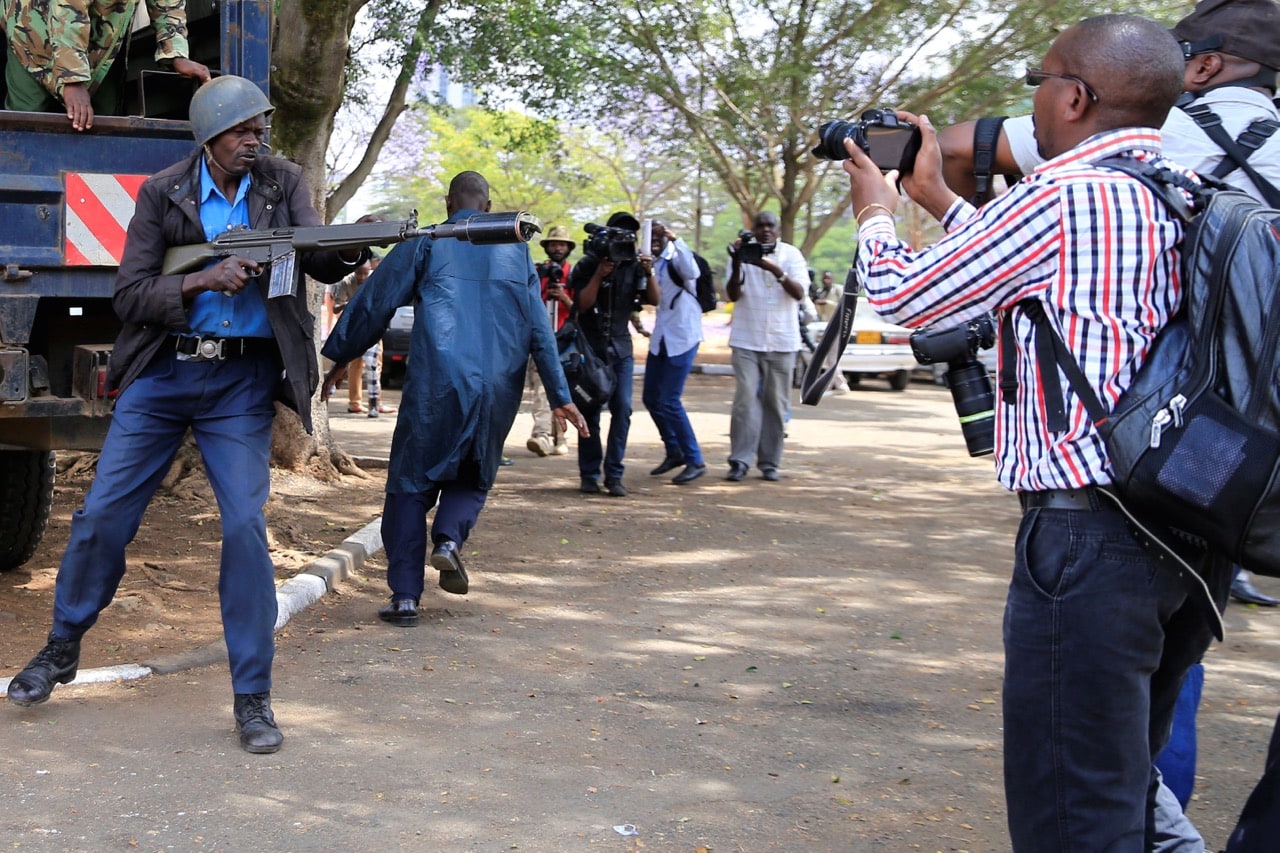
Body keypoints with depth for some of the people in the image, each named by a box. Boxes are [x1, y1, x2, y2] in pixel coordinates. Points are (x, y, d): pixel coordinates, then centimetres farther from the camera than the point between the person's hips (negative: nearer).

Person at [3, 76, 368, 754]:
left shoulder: (283, 184, 3)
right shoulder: (162, 194, 0)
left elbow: (319, 263, -10)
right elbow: (129, 295, -5)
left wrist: (353, 245, -33)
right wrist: (205, 279, -20)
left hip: (242, 384, 0)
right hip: (161, 373, 1)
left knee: (246, 527, -9)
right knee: (102, 514, 3)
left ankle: (252, 697, 0)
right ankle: (62, 649, 27)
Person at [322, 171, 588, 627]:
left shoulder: (426, 244, 6)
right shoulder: (516, 250, 14)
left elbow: (372, 305, 4)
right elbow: (540, 329, 12)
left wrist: (334, 357, 14)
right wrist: (559, 395, 13)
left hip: (435, 385, -2)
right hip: (498, 390, 3)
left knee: (410, 481, 7)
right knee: (473, 476, 22)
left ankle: (405, 595, 1)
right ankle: (449, 539, -7)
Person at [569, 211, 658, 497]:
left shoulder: (633, 265, 4)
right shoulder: (588, 265, -3)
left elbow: (653, 299, -2)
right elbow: (582, 304, -11)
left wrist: (648, 273, -17)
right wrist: (600, 274, -20)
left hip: (621, 348, 2)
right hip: (591, 347, -2)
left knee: (622, 409, -7)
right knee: (591, 411, -1)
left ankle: (614, 475, -4)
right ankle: (589, 475, 5)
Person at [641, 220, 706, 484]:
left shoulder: (677, 258, -11)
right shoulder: (651, 263, 8)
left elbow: (691, 272, -32)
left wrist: (676, 241, -32)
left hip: (683, 336, -8)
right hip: (661, 338, 8)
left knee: (669, 401, -10)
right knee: (651, 397, 11)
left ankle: (695, 461, 1)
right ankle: (674, 452, 28)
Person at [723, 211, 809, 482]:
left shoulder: (792, 255, 2)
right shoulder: (742, 253, 4)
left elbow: (799, 293, -11)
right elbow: (733, 295, -5)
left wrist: (776, 270, -26)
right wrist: (736, 265, -21)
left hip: (781, 341, 1)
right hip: (747, 340, 0)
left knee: (776, 402, 3)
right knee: (746, 399, -10)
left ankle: (769, 462, 9)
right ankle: (740, 460, -8)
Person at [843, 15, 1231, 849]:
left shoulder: (1064, 197, -13)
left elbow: (903, 294, -1)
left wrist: (877, 211, 19)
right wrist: (935, 194, 32)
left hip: (1090, 531, -9)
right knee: (1127, 772, 24)